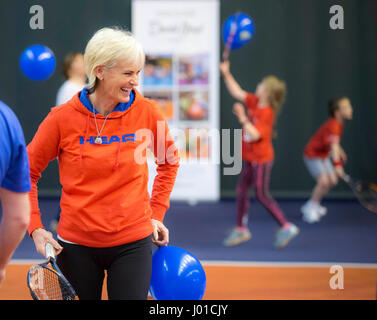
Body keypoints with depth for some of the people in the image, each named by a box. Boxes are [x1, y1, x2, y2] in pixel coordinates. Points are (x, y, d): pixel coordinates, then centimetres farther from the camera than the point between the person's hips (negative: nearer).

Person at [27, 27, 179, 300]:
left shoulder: (146, 112, -5)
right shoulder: (63, 118, -8)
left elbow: (169, 162, 14)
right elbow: (27, 173, 4)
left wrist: (157, 213, 9)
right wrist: (36, 228, -3)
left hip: (132, 243, 0)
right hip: (76, 246, 0)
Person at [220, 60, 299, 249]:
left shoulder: (266, 114, -21)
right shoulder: (253, 102, 2)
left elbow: (255, 135, -28)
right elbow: (236, 92, 8)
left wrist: (243, 118, -33)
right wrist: (226, 74, 2)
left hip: (261, 159, -9)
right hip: (250, 158, 9)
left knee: (261, 195, -4)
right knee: (241, 192, 12)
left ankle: (286, 227, 5)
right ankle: (241, 229, 23)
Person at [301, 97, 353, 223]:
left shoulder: (339, 124, -1)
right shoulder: (333, 126, -32)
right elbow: (333, 146, -45)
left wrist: (340, 151, 25)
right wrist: (337, 165, -55)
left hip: (323, 155, 10)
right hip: (312, 156, -10)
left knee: (332, 181, 12)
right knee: (324, 181, -23)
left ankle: (313, 205, 29)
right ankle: (310, 209, -5)